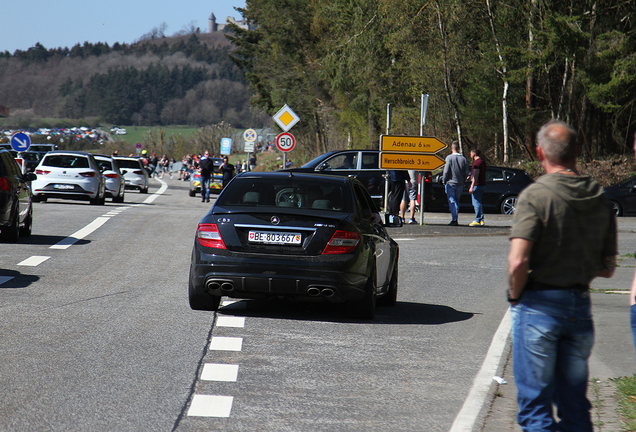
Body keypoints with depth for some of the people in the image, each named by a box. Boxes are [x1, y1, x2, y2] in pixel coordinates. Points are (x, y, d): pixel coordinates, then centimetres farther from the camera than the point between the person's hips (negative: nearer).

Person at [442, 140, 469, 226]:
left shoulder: (449, 158, -9)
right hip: (460, 184, 4)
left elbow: (446, 171, -12)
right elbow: (466, 172, 3)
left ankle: (454, 219, -13)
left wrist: (444, 181, 0)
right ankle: (455, 219, 17)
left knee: (452, 201, -4)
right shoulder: (463, 159, 3)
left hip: (450, 183, -4)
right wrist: (462, 181, 15)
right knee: (457, 201, 14)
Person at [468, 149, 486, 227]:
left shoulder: (477, 162, -14)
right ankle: (481, 220, 14)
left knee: (476, 203, -9)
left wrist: (472, 187, -21)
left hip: (477, 185, -10)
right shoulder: (483, 161, 18)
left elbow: (475, 176, -20)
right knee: (478, 203, 15)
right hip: (482, 184, 10)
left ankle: (477, 221, -10)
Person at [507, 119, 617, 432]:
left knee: (535, 402, 1)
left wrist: (515, 297, -5)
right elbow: (608, 269, 9)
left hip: (539, 304, -5)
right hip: (580, 305, 5)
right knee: (575, 403, 14)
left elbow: (518, 261, -22)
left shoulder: (535, 195, -13)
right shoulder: (600, 200, 4)